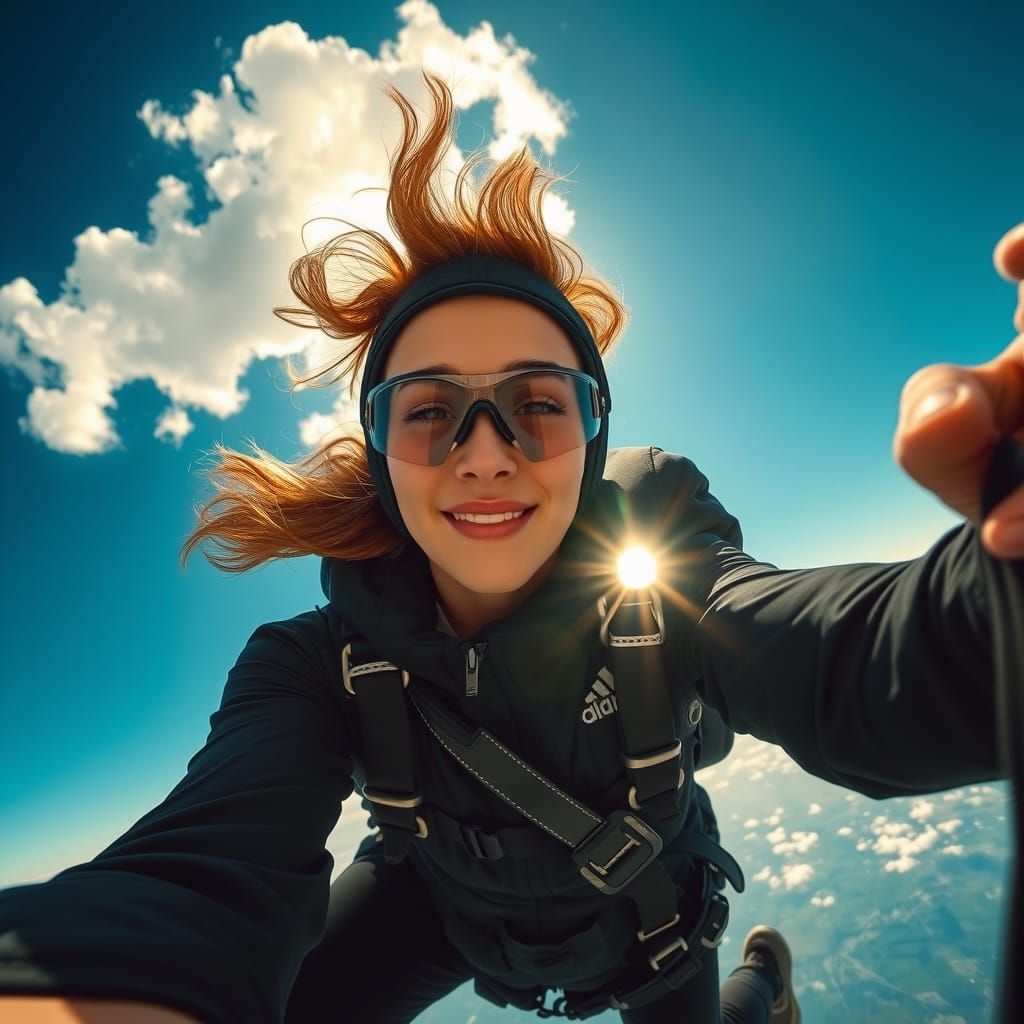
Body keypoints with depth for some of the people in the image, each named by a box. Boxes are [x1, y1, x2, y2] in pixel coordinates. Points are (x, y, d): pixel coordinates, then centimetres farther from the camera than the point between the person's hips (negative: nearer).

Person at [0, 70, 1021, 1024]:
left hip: (643, 912, 0)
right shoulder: (322, 662, -33)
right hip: (448, 896, 1)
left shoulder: (662, 586, -36)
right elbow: (211, 874, -48)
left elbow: (857, 668, -54)